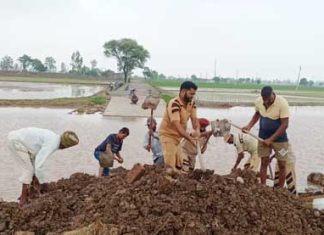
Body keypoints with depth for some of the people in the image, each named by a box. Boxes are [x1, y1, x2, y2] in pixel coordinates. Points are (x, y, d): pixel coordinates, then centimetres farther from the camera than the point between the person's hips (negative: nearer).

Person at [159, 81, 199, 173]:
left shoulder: (192, 103, -3)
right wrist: (190, 139, -40)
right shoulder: (174, 104, -28)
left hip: (179, 136, 8)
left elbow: (194, 119, -6)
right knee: (170, 165, -12)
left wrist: (197, 131, -28)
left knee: (179, 165, 14)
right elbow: (177, 125, -34)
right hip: (168, 135, -8)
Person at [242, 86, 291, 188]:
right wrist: (249, 126, -3)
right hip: (263, 137, 3)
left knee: (282, 164, 3)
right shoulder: (258, 101, -10)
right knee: (264, 162, 4)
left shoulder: (282, 103, -24)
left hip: (279, 138, -3)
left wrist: (271, 139, -23)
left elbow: (284, 125, -22)